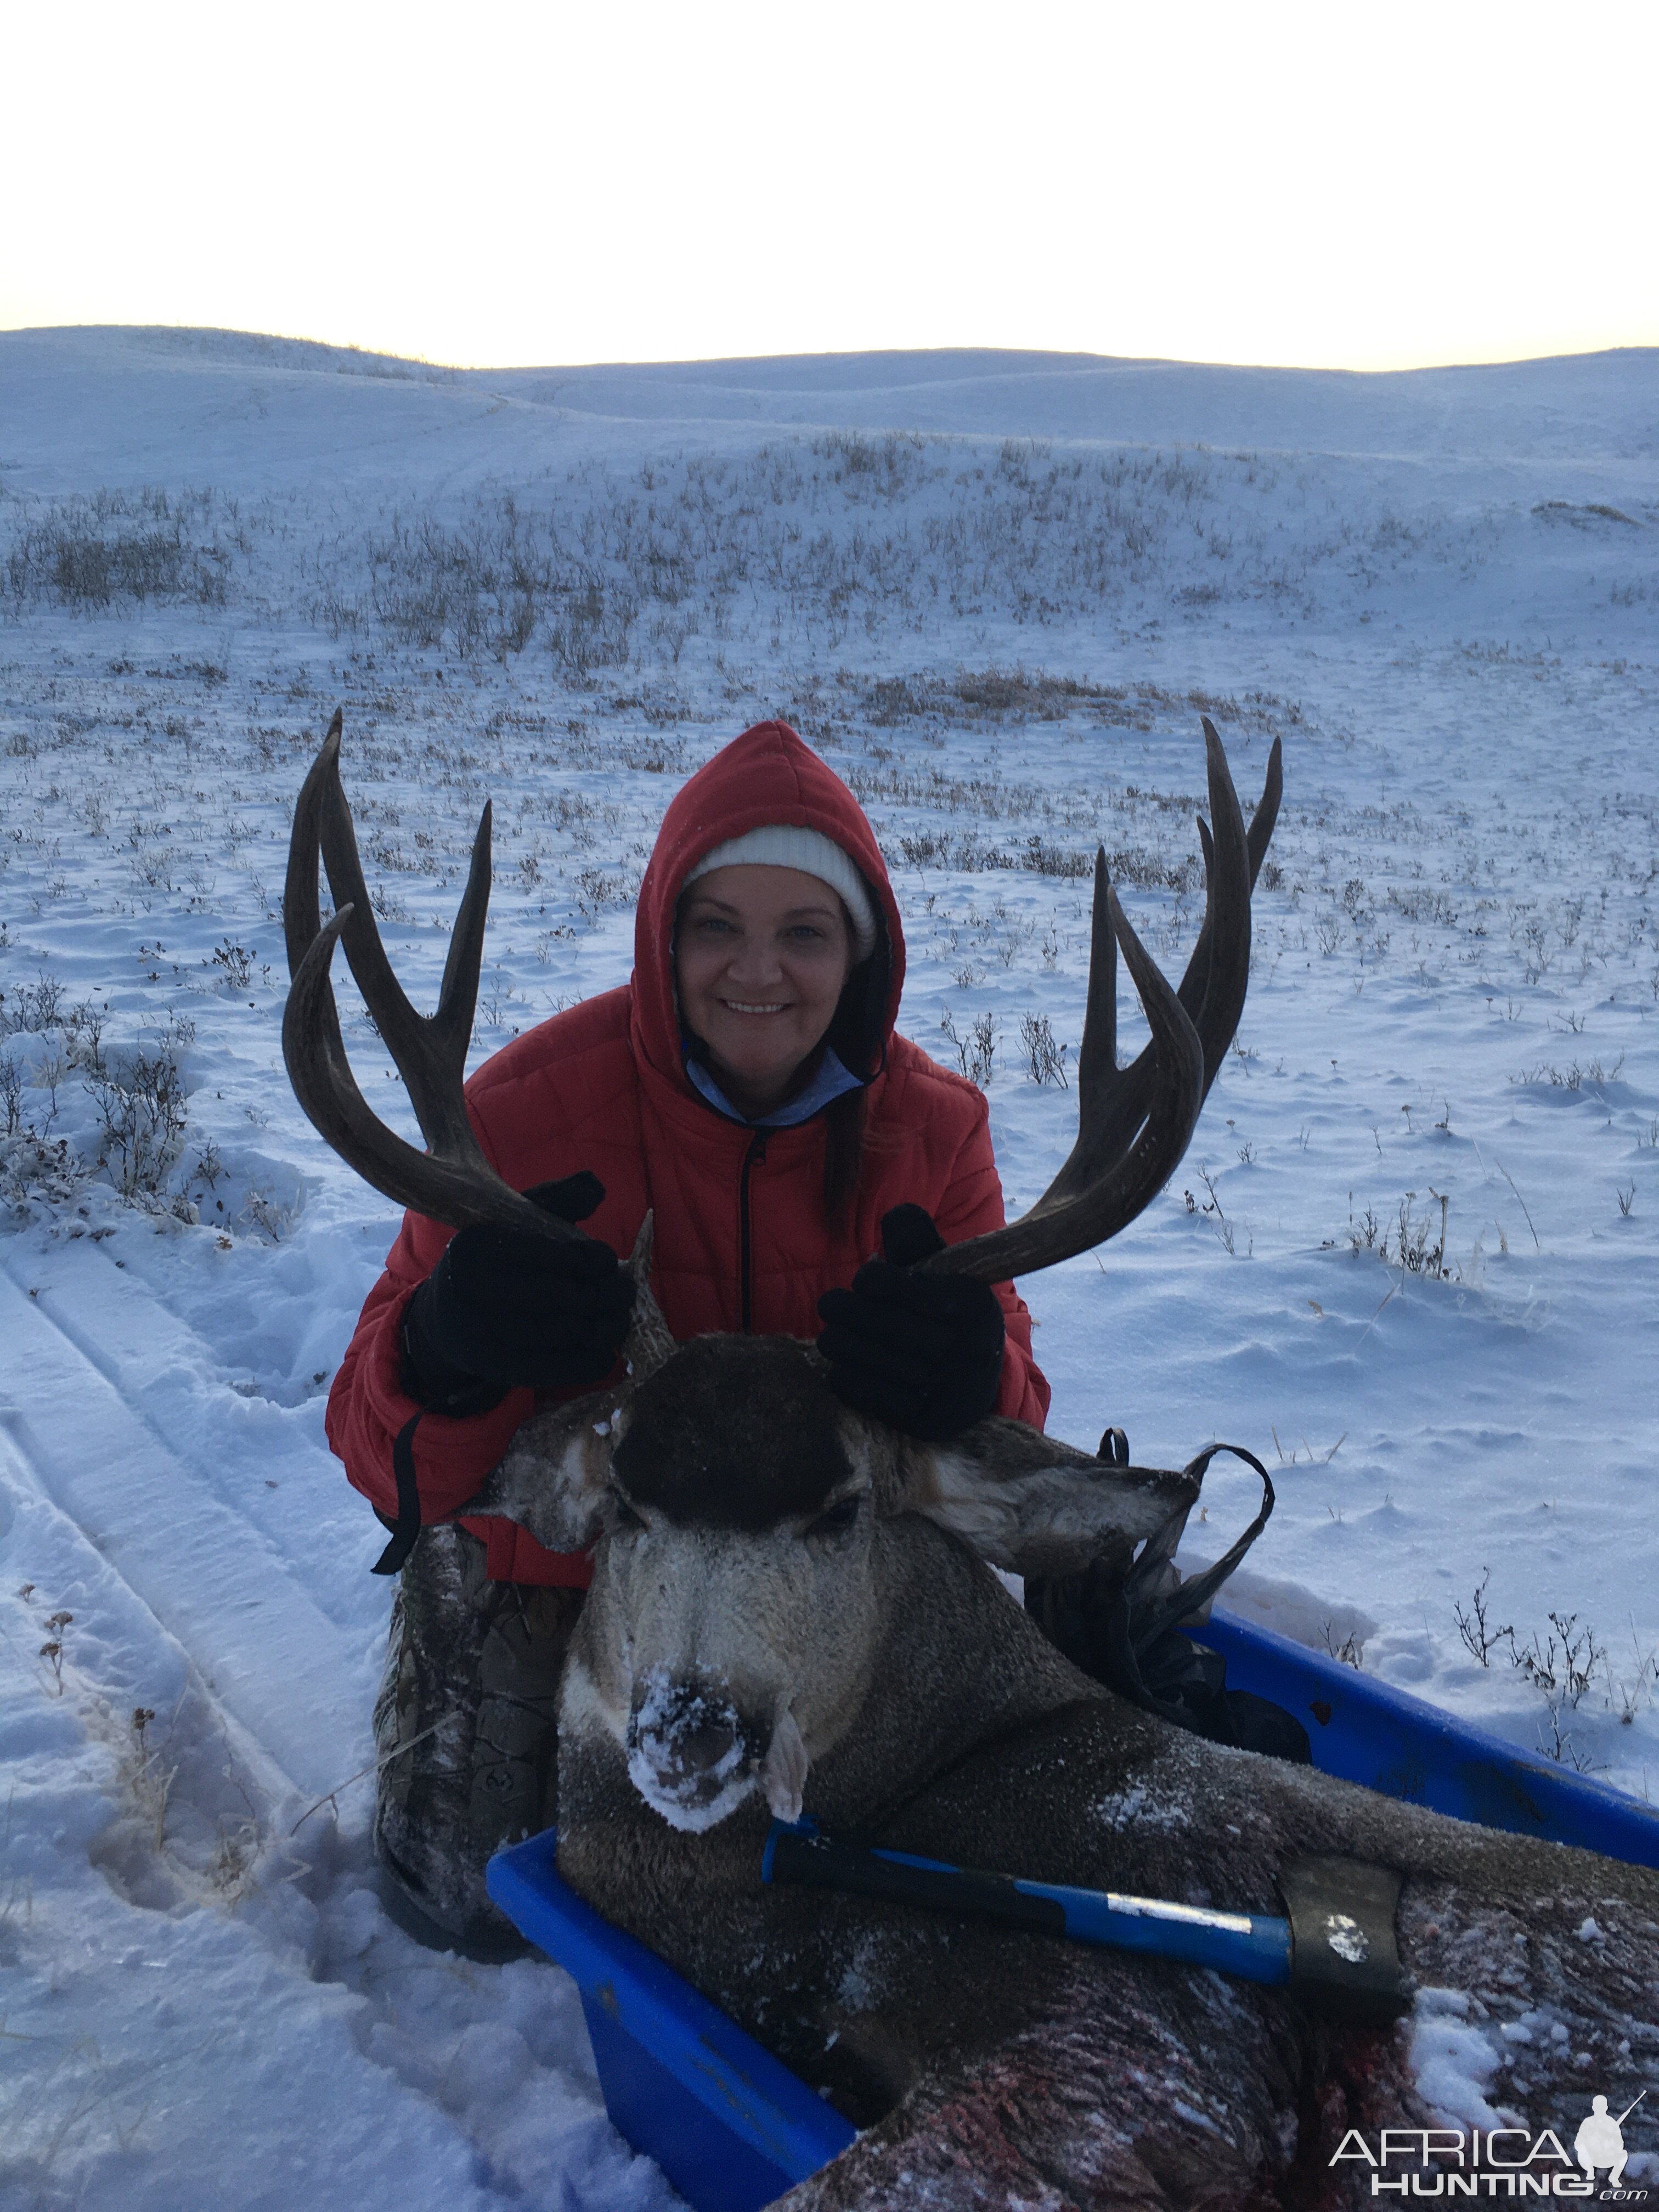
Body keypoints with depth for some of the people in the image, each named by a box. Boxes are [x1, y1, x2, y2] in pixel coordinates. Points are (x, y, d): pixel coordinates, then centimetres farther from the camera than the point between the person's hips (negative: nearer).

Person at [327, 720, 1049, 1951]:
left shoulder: (930, 1127, -14)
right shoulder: (531, 1109, -24)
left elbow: (1007, 1418, -14)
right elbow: (378, 1442, -23)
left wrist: (964, 1381, -39)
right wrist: (449, 1354, -48)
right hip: (545, 1561, -2)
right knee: (486, 1902, 3)